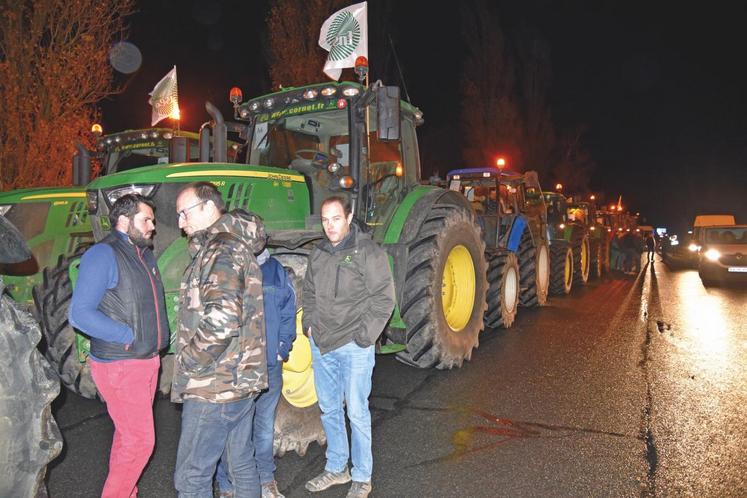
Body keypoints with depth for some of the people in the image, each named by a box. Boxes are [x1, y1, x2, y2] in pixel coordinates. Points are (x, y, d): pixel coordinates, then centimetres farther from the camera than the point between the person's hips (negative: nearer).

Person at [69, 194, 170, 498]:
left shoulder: (145, 255, 11)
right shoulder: (103, 255, -16)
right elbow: (80, 314, -21)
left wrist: (158, 341, 6)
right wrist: (129, 335, -20)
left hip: (147, 362, 8)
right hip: (120, 367, -8)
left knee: (128, 434, 19)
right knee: (140, 440, -3)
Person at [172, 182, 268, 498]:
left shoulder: (221, 251, -17)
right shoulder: (237, 247, 15)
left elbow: (221, 320, -29)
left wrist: (188, 363, -15)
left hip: (214, 387, -10)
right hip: (240, 380, 10)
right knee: (242, 463, 20)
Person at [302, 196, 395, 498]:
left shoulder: (368, 252, -10)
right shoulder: (318, 254, 9)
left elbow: (384, 298, -11)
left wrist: (364, 336, -14)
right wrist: (309, 324, 7)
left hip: (355, 347, -6)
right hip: (321, 345, 6)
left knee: (357, 413, 4)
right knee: (328, 410, 17)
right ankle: (336, 468, 36)